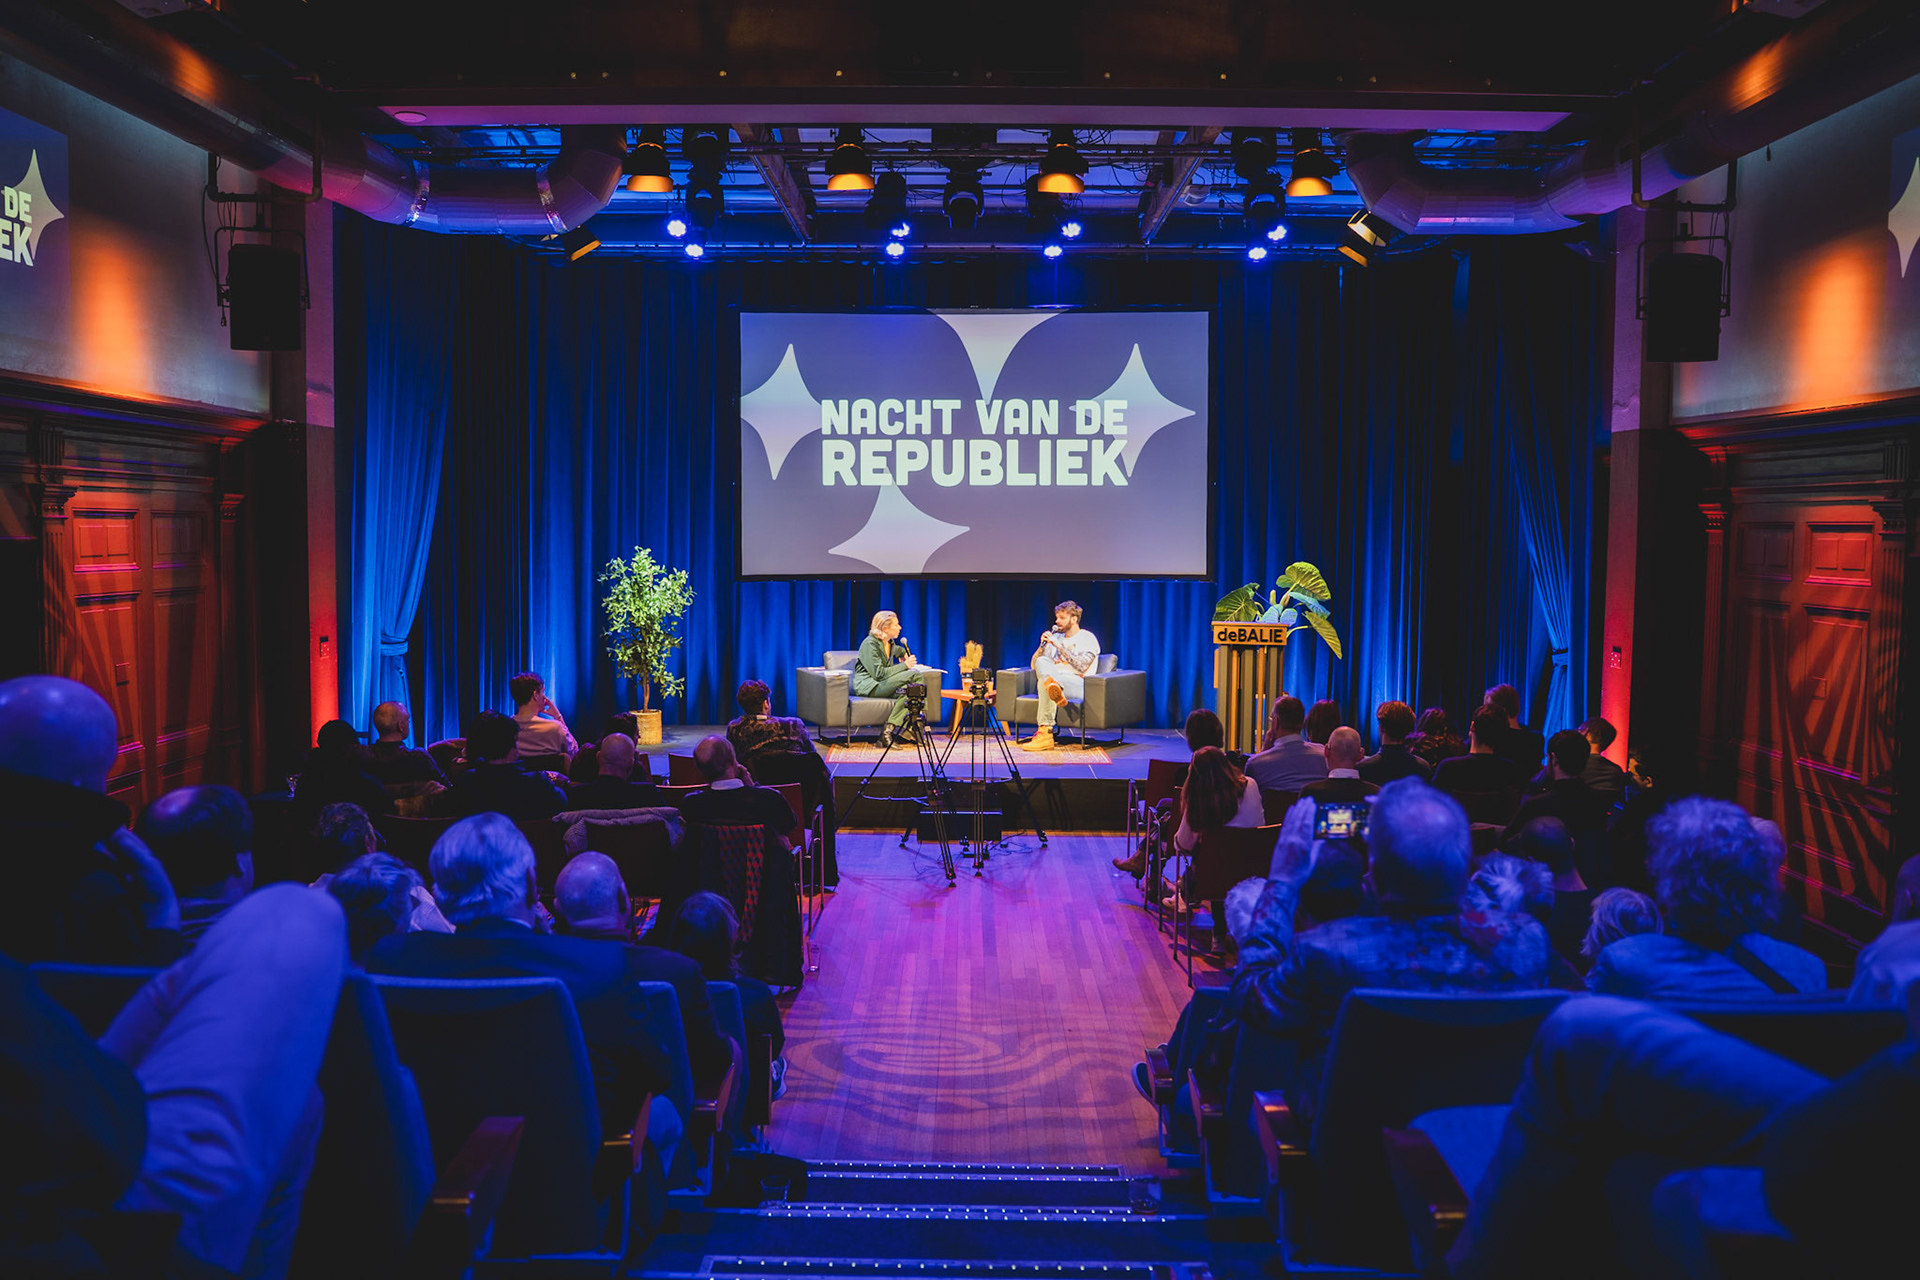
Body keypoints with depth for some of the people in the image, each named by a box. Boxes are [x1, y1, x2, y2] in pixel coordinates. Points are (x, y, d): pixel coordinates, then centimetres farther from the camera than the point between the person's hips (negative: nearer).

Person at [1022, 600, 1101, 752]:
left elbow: (1081, 667, -13)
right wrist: (1042, 645, 2)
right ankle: (1053, 688, -62)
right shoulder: (1056, 637, 25)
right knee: (1041, 662, -31)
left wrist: (1058, 645, -13)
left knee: (1044, 681, -37)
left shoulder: (1088, 638, 5)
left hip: (1078, 684, -5)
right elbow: (1034, 665, 21)